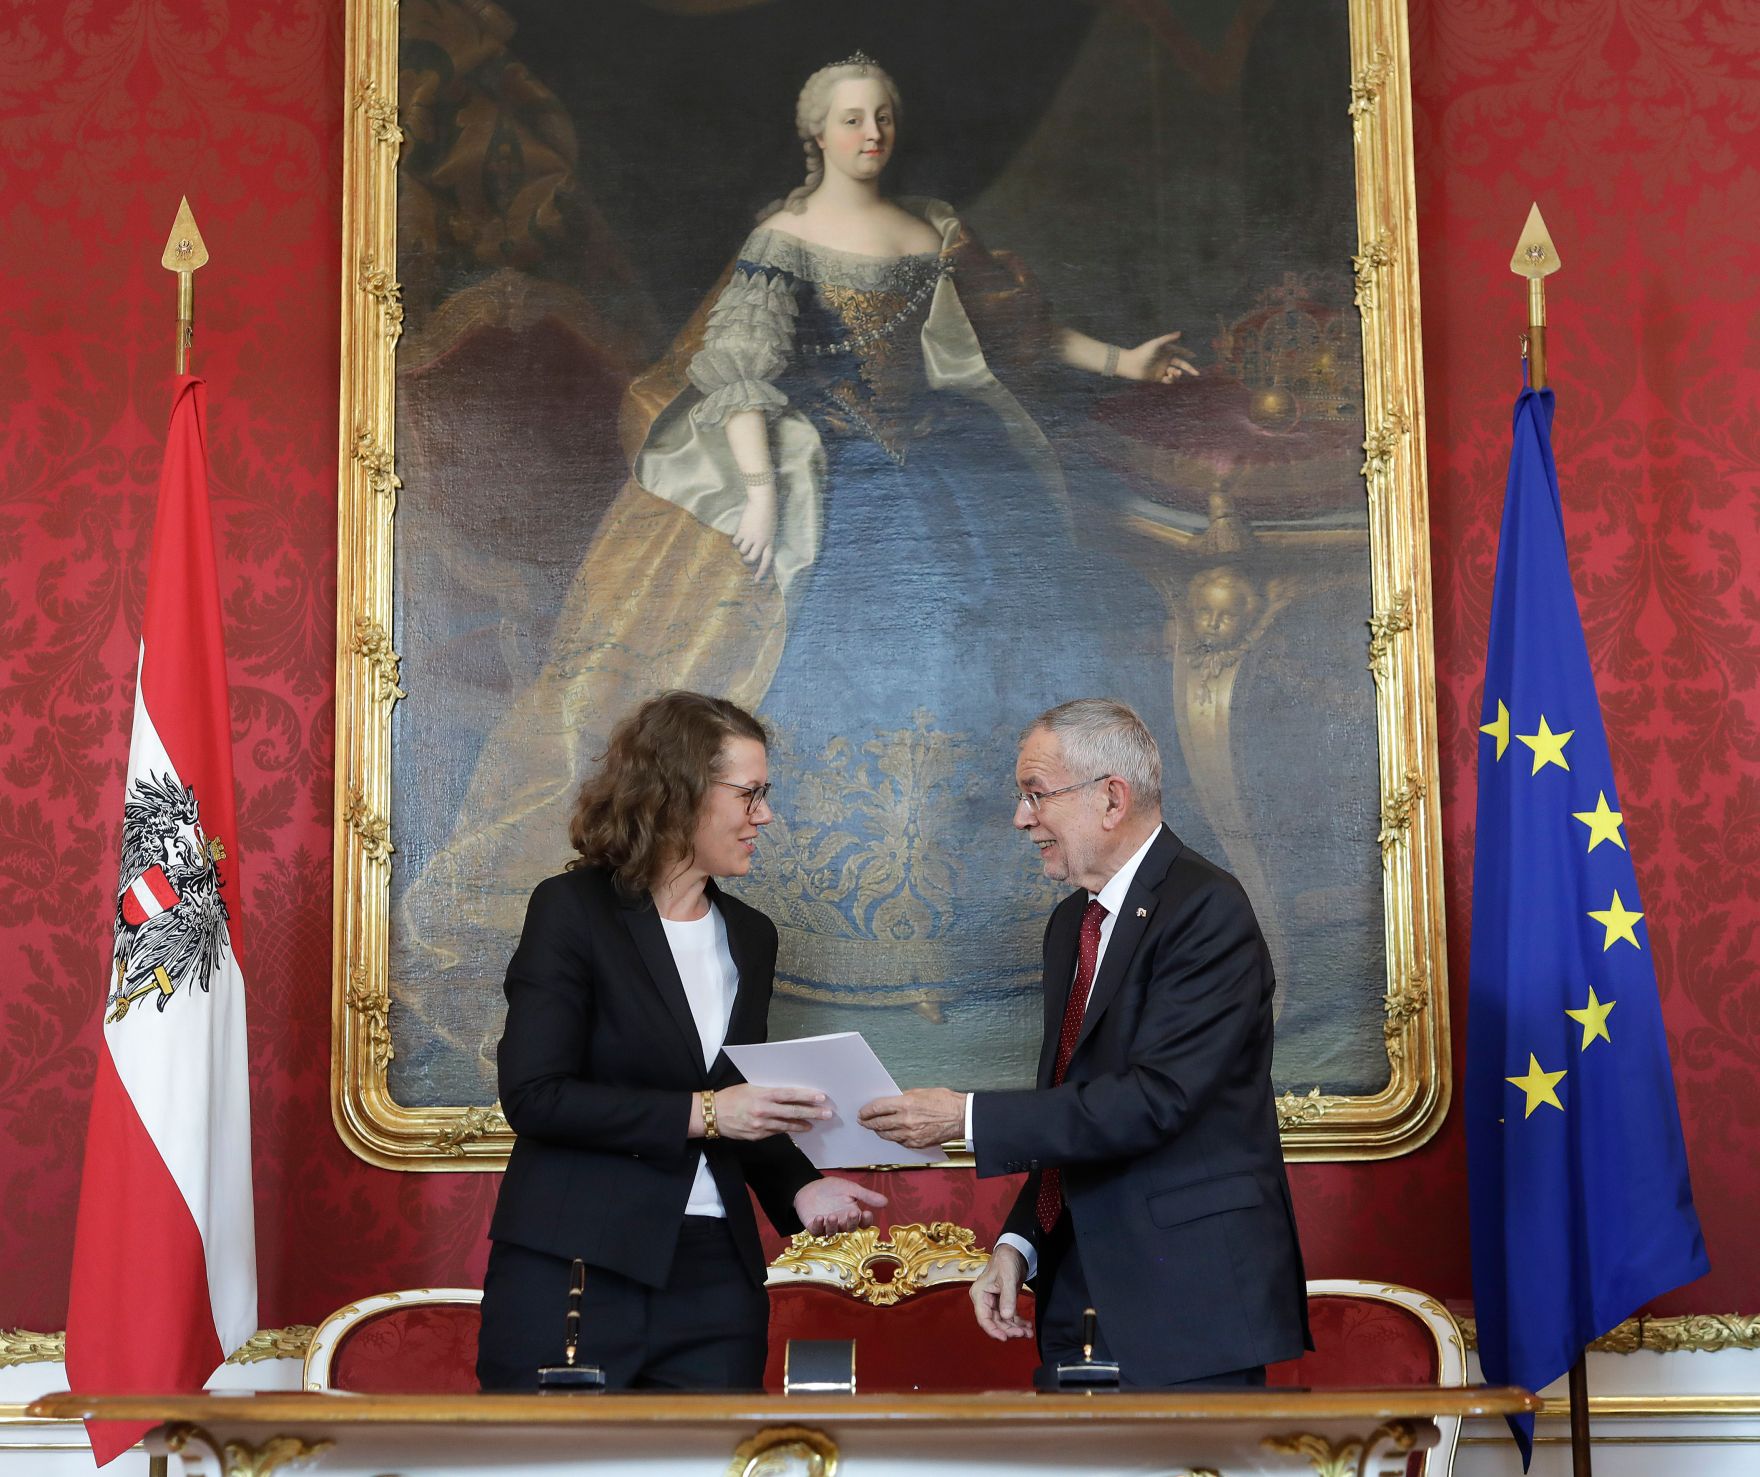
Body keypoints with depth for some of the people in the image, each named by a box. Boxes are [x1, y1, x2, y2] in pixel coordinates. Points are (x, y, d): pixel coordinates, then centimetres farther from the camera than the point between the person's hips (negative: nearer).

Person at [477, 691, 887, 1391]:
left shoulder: (749, 935, 14)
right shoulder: (573, 909, -5)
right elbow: (534, 1095, -14)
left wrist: (798, 1188, 2)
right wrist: (700, 1113, -18)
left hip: (713, 1280, 6)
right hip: (576, 1272, -5)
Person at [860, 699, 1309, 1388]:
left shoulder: (1206, 910, -13)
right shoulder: (1071, 923, 15)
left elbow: (1154, 1099, -23)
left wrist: (969, 1119, -20)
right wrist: (1018, 1245, 6)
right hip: (1082, 1293, 8)